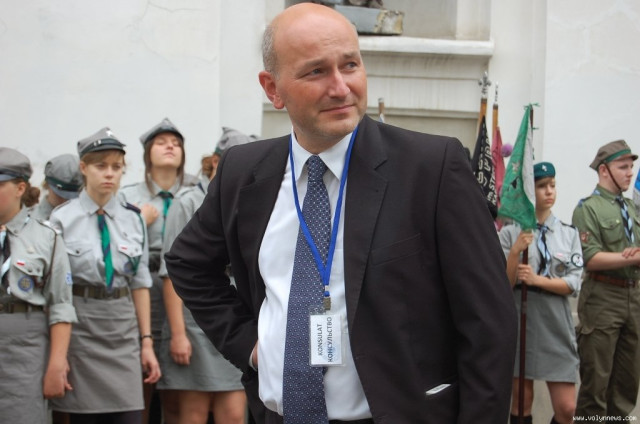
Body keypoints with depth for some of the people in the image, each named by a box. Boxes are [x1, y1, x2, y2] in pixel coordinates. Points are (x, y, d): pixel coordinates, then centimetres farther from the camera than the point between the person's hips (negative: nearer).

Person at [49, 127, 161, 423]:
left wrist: (146, 342, 6)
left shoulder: (133, 219, 7)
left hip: (123, 331, 3)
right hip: (79, 324, -2)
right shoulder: (62, 219, -3)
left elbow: (140, 284, 9)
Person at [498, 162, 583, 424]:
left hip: (556, 324, 2)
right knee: (521, 403, 8)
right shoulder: (510, 233, -3)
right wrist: (516, 251, -20)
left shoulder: (569, 233, 5)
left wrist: (538, 280, -17)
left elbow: (574, 284, -2)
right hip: (520, 321, -2)